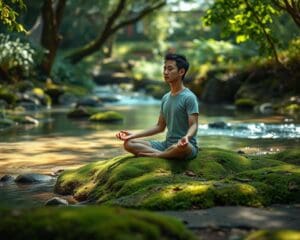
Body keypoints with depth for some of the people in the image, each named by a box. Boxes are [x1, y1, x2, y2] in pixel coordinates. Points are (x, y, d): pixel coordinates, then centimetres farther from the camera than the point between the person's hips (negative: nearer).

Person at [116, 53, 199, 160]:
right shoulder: (165, 98, 14)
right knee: (129, 143, -7)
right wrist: (134, 135, 12)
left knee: (182, 147, -44)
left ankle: (155, 155, -17)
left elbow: (193, 125, -16)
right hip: (167, 144, 7)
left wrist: (187, 137, -39)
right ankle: (165, 154, -20)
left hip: (186, 147, -7)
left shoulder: (189, 97, -9)